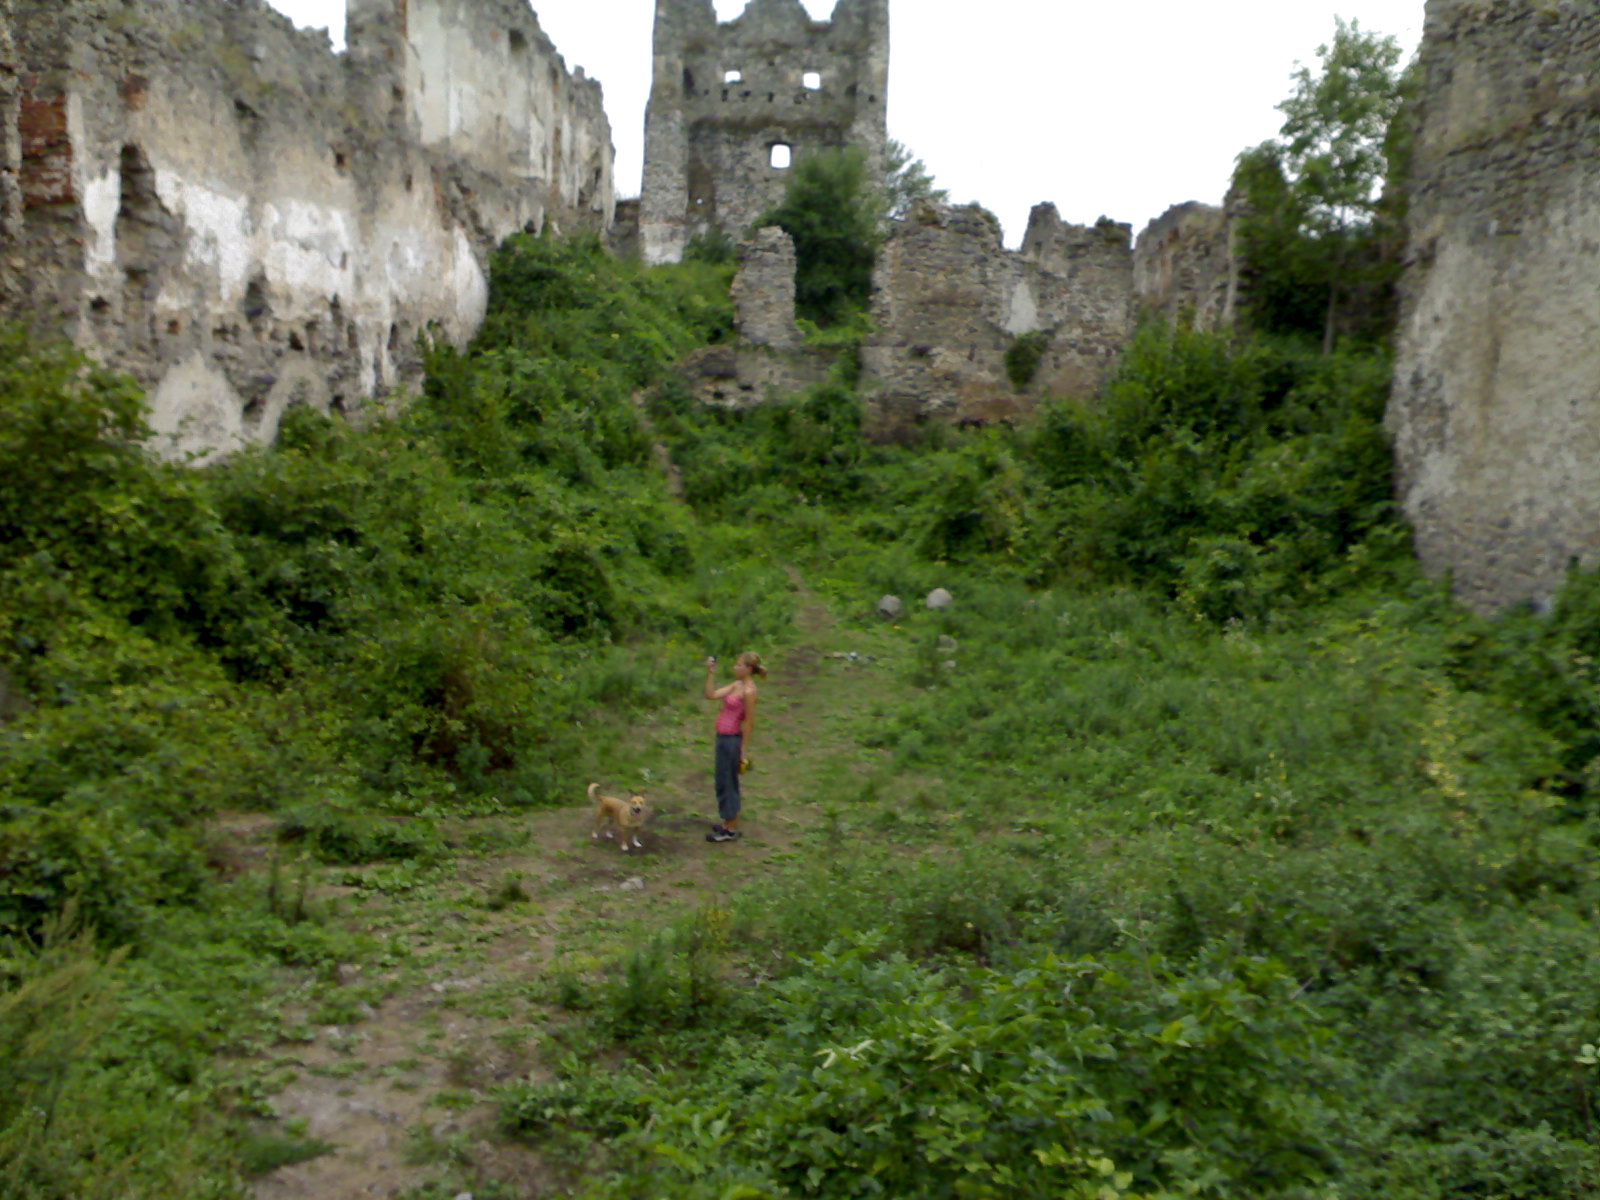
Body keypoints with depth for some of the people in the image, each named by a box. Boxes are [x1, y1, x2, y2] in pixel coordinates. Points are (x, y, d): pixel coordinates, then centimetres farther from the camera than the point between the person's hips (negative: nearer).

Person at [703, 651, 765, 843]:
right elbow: (711, 695, 8)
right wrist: (711, 673, 0)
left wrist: (744, 751, -15)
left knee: (727, 783, 2)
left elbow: (749, 723, -17)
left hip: (732, 740, -9)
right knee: (724, 782, 19)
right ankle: (729, 823, 32)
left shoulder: (748, 691, -19)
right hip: (723, 738, 9)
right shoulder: (736, 685, 8)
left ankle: (730, 830, 14)